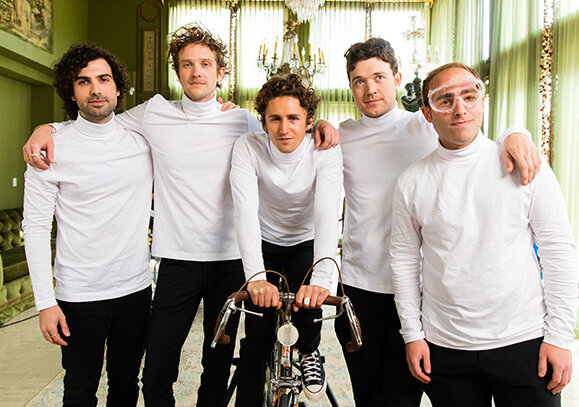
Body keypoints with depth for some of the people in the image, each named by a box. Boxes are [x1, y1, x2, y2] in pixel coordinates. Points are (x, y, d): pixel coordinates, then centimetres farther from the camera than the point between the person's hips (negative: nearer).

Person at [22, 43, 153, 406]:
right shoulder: (52, 149, -7)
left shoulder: (143, 139, 1)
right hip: (80, 296, -2)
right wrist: (46, 302, -10)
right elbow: (36, 228, -6)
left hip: (136, 289, 3)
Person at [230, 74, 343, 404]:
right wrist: (256, 275, -46)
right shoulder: (248, 147, -21)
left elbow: (327, 213, -35)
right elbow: (245, 210, -32)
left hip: (307, 243, 0)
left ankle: (309, 352, 13)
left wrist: (321, 279, -49)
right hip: (265, 244, 0)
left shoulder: (326, 152, -22)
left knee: (307, 300, -23)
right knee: (257, 339, -6)